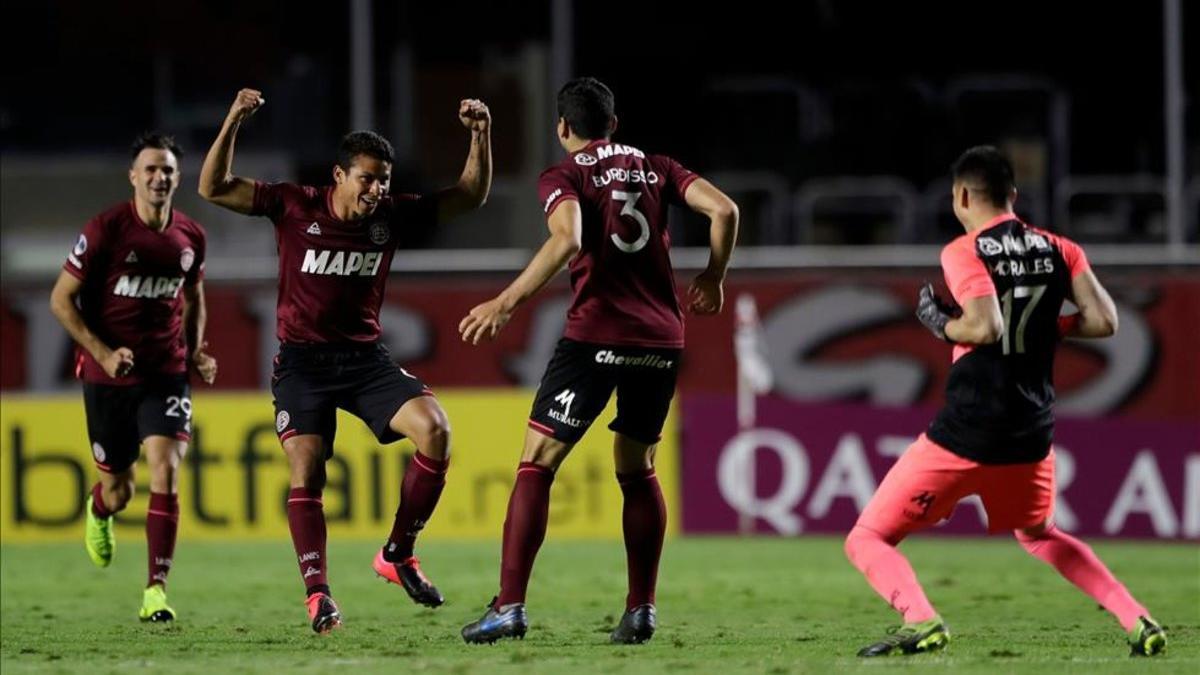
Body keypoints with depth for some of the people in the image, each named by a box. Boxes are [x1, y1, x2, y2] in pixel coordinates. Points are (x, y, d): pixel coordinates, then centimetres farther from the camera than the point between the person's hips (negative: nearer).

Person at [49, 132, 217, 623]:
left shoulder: (190, 237, 2)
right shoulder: (106, 230, -11)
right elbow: (61, 299, -7)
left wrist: (196, 351, 5)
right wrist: (103, 353, -16)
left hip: (167, 375, 2)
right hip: (107, 377, -2)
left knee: (166, 469, -18)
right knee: (118, 489, 9)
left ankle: (157, 590, -16)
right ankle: (98, 510, 49)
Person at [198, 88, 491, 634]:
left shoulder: (392, 216, 0)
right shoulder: (295, 208, -7)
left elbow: (470, 197, 8)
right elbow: (213, 189, -10)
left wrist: (481, 135, -7)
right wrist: (234, 122, -23)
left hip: (365, 358, 2)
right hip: (303, 362, -2)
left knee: (435, 430, -19)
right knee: (306, 472, -16)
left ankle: (397, 555, -5)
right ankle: (317, 594, -9)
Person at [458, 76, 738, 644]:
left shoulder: (563, 177, 1)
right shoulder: (654, 168, 15)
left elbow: (566, 240, -18)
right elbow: (724, 210, 5)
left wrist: (506, 302, -18)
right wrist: (713, 279, 20)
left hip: (595, 336, -5)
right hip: (661, 338, 5)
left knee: (537, 464, -1)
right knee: (637, 471, 19)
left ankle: (509, 607, -9)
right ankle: (641, 610, 13)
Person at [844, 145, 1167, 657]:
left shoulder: (964, 252, -9)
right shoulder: (1059, 251, 7)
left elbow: (985, 328, -23)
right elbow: (1104, 322, -1)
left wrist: (940, 324, -4)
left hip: (967, 429, -6)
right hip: (1031, 432, 6)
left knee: (867, 540, 1)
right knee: (1037, 534, 33)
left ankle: (920, 621, -25)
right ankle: (1138, 623, 19)